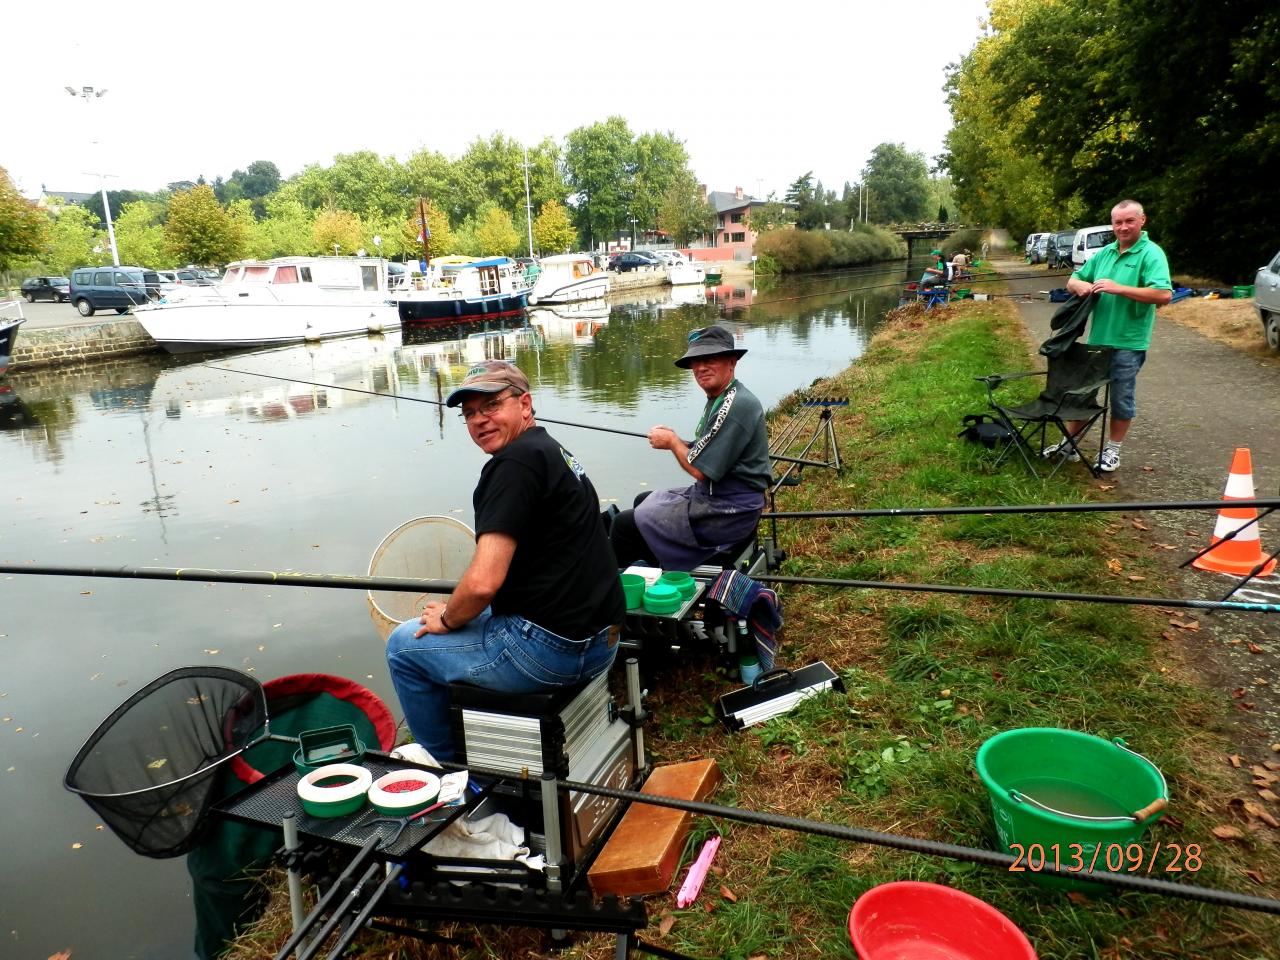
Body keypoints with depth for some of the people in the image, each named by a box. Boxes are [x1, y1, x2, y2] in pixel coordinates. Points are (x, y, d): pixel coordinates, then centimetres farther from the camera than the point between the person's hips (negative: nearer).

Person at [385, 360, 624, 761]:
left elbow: (483, 582, -25)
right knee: (473, 621, 32)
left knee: (403, 645, 10)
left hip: (550, 650, -9)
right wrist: (457, 612, 18)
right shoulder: (557, 453, 13)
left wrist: (447, 619, -3)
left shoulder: (515, 462, -18)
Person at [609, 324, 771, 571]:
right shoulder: (719, 399, 10)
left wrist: (672, 442, -6)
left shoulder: (735, 406, -23)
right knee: (643, 501, 24)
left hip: (728, 511, -11)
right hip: (712, 495, 11)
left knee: (625, 524, -8)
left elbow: (700, 470, -23)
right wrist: (674, 440, -2)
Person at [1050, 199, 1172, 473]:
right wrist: (1079, 285, -8)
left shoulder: (1151, 254, -10)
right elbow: (1072, 281, 17)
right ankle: (1069, 443, 27)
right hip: (1098, 338, 6)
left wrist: (1119, 289, -24)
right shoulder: (1104, 253, 9)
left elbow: (1164, 294, -22)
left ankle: (1112, 451, 19)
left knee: (1122, 398, 7)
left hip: (1128, 342, -6)